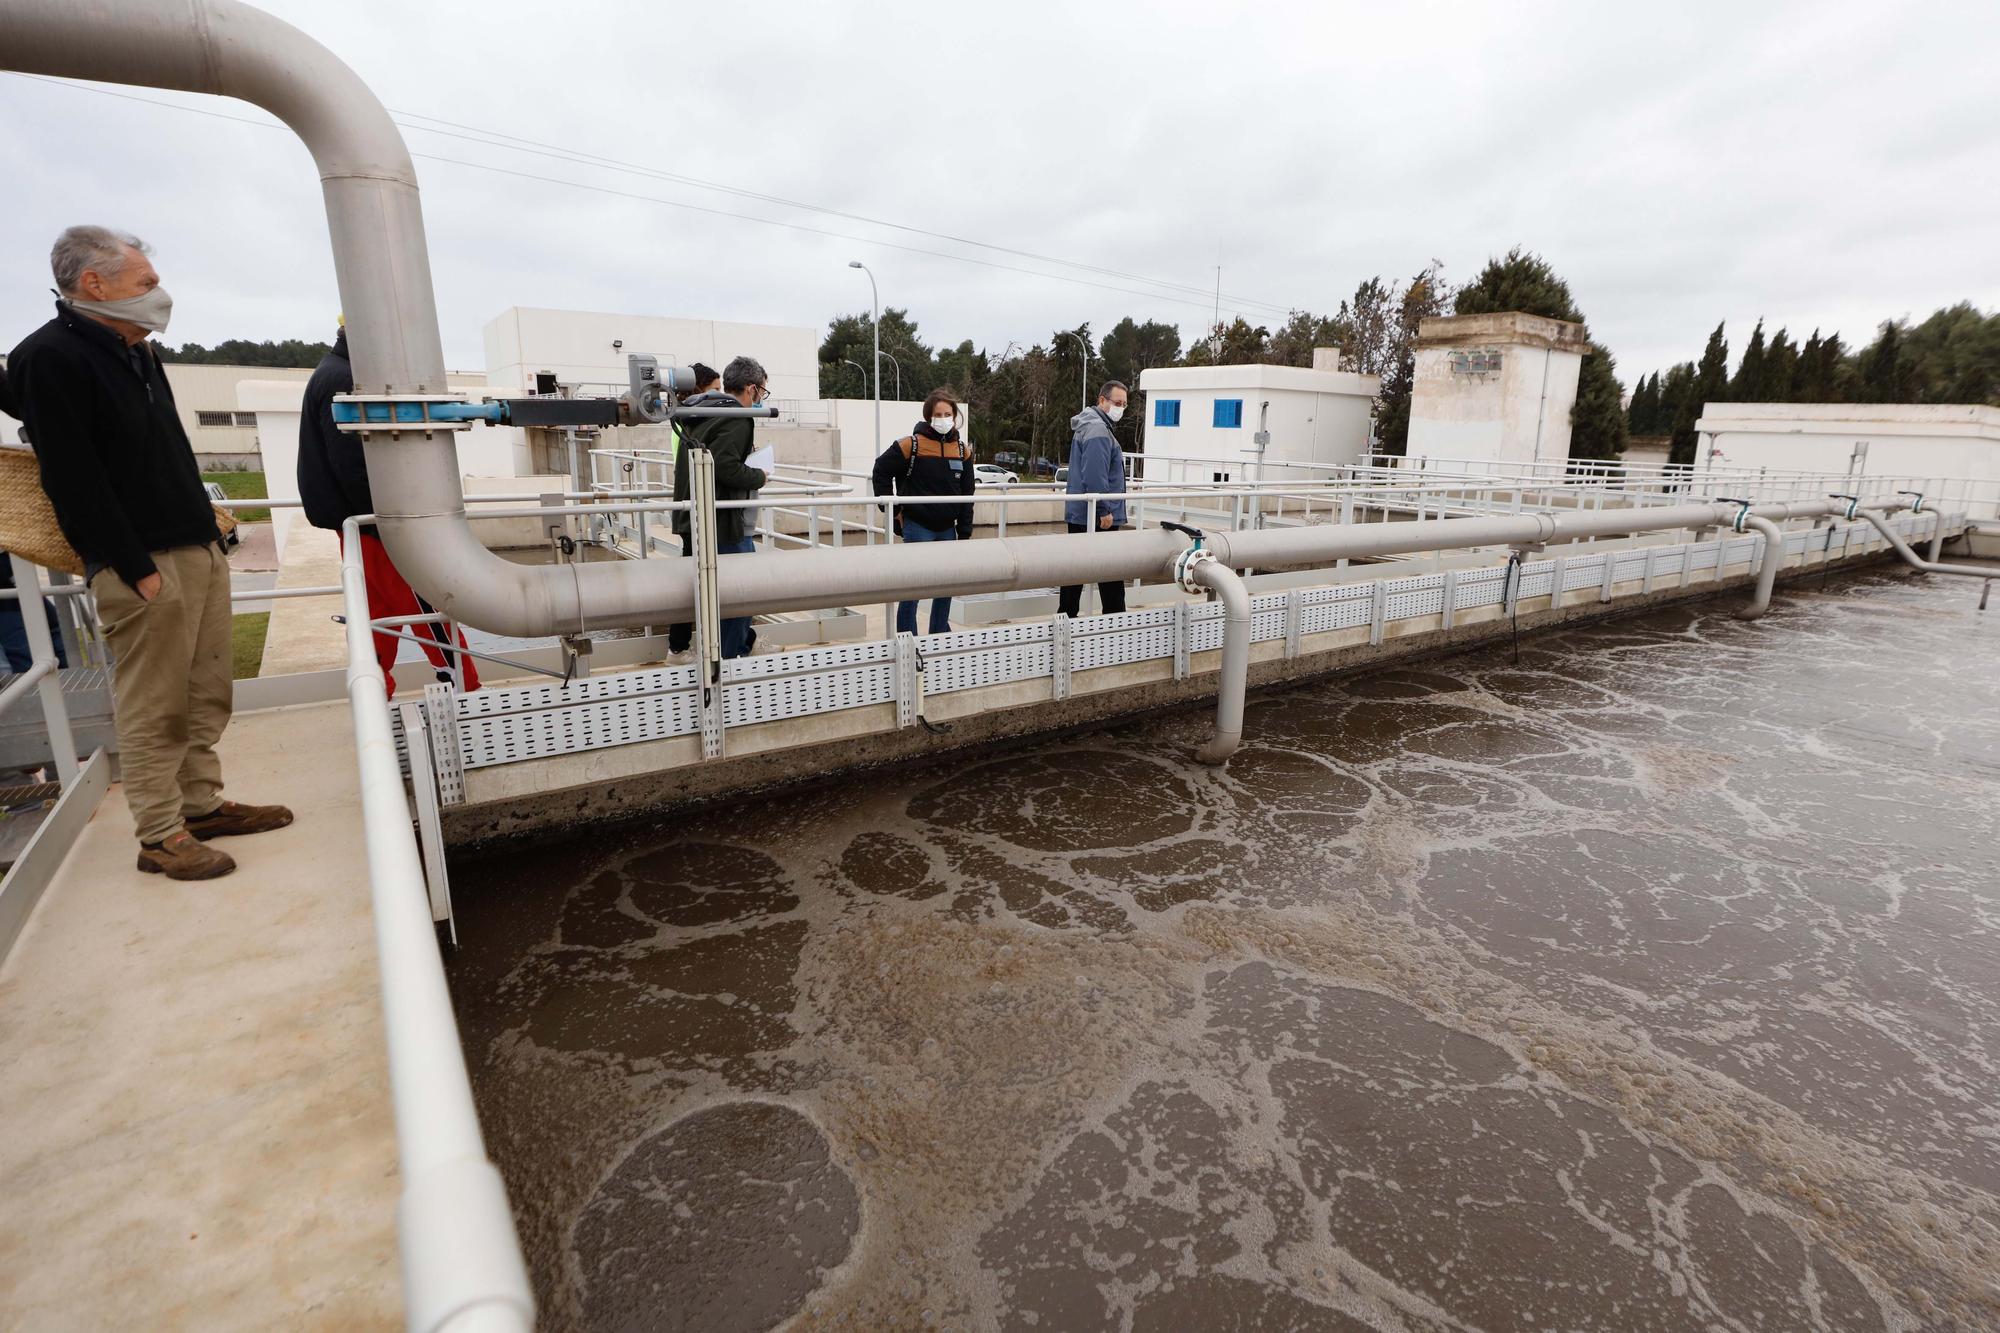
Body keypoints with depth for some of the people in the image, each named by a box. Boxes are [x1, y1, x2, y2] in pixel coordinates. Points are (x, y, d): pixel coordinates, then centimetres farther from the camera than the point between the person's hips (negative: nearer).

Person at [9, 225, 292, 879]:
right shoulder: (51, 358, -10)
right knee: (153, 710, -1)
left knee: (205, 698, 13)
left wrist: (206, 521, 16)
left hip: (200, 551, 9)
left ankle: (202, 805, 23)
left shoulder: (136, 353, 18)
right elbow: (73, 479, -15)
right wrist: (137, 570, -18)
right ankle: (160, 837, 8)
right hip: (143, 565, -8)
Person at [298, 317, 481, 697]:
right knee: (429, 608, -6)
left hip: (359, 522, 10)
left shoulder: (333, 375, 18)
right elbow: (353, 465, -21)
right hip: (372, 521, -10)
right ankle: (464, 692, -1)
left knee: (379, 614, 12)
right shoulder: (342, 380, -15)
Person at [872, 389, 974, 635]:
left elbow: (966, 496, 8)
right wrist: (893, 510, -3)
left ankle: (940, 636, 26)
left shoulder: (962, 450, 6)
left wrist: (965, 532, 5)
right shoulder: (912, 444, -9)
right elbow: (881, 471, -2)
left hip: (947, 529, 5)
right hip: (917, 527, -5)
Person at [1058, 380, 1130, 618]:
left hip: (1078, 515, 10)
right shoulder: (1098, 429, -14)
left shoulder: (1087, 426, 19)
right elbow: (1096, 476, -22)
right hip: (1098, 518, -10)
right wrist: (1105, 511, -18)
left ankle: (1067, 617, 16)